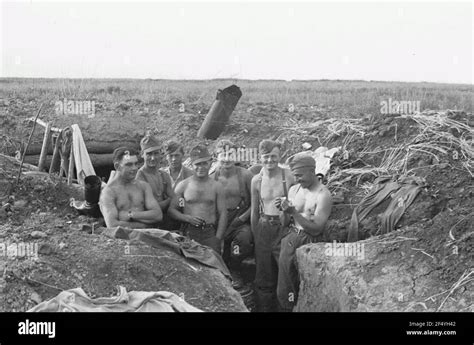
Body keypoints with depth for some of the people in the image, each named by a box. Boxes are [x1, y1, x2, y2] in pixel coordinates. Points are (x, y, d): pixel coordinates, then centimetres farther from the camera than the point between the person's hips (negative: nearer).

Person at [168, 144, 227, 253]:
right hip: (189, 233, 0)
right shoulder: (183, 185, 8)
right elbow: (171, 209, 9)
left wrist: (218, 238, -4)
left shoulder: (216, 186, 9)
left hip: (210, 233, 0)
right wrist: (187, 218, -9)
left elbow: (223, 213, 6)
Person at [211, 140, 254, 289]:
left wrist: (244, 216, -12)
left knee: (244, 238, -31)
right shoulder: (213, 177, 3)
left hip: (241, 222, -1)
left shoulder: (245, 175, -2)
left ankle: (234, 270, -5)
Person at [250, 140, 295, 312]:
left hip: (284, 227, -3)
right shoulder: (256, 180, 2)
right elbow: (254, 210, 10)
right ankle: (265, 308, 27)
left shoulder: (288, 176, -8)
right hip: (263, 228, 3)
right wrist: (254, 235, 10)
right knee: (264, 274, 12)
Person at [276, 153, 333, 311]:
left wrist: (294, 212, -21)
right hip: (289, 241, 5)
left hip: (308, 244, -5)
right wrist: (285, 211, -8)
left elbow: (316, 229, -16)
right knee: (285, 292, 9)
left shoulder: (323, 195, -10)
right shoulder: (293, 190, 7)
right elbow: (286, 224, 12)